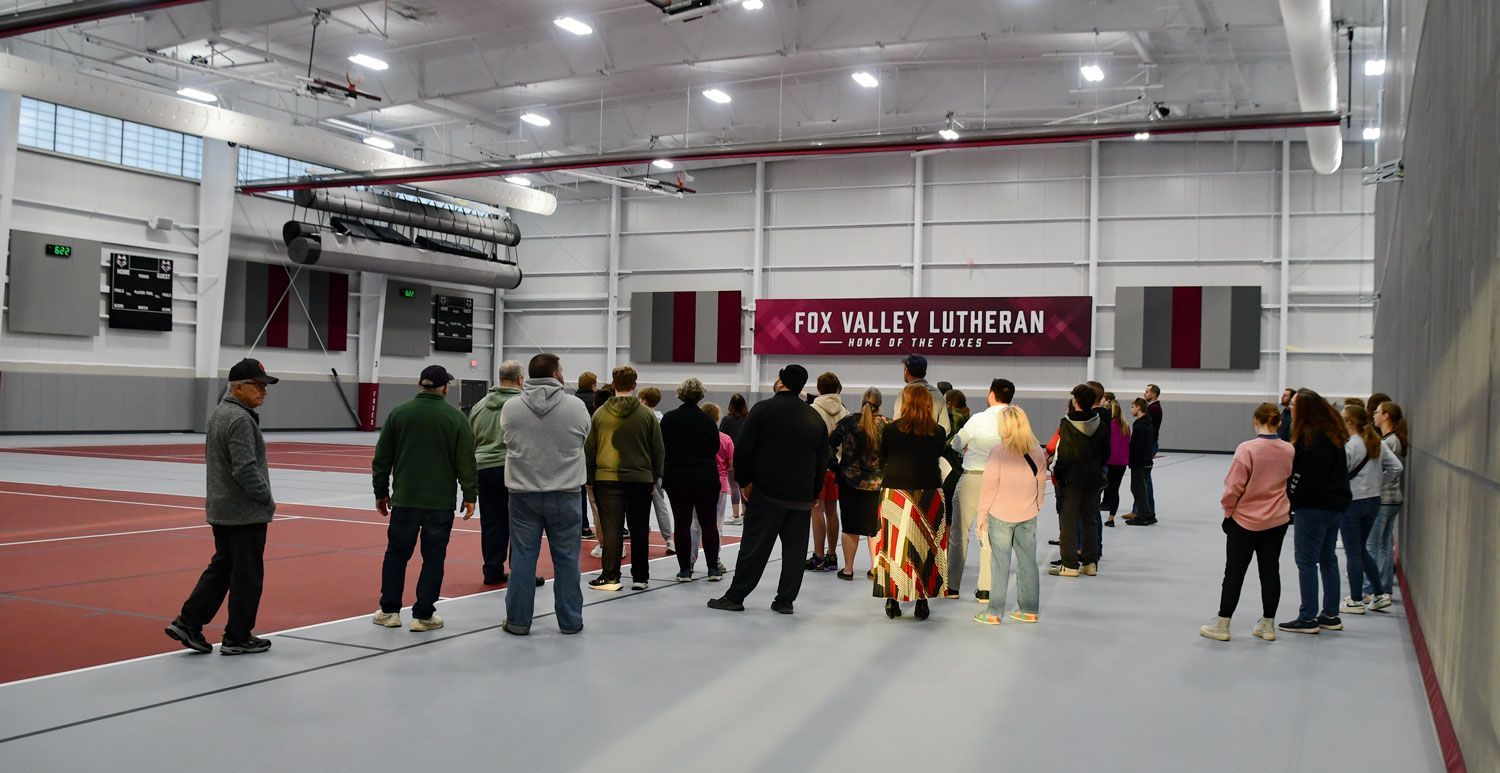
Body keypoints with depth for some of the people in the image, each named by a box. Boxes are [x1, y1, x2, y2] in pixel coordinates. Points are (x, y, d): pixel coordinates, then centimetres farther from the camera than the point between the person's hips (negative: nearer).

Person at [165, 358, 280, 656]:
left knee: (221, 567, 18)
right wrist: (267, 499, -13)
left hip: (220, 509, 9)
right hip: (245, 513, -9)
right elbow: (245, 470, -25)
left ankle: (188, 622, 15)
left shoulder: (220, 413, 13)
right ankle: (238, 638, 10)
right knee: (247, 575, 2)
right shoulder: (240, 419, -19)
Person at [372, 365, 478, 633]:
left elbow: (382, 458, 7)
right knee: (433, 558, 4)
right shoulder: (456, 417, -4)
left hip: (405, 499, 2)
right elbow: (466, 461, -5)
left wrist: (381, 492, 15)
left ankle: (389, 611, 17)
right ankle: (423, 615, 6)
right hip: (441, 501, -2)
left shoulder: (398, 413, 4)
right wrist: (469, 495, 3)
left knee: (396, 554, 13)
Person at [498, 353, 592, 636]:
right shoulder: (576, 407, -8)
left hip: (523, 494, 1)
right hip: (565, 495, -1)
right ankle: (570, 621, 16)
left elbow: (509, 441, 8)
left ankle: (518, 621, 13)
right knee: (566, 558, 9)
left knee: (523, 557, 8)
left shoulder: (510, 407, -5)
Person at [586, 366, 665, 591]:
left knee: (611, 528, 2)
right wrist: (655, 477, 13)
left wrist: (591, 475, 15)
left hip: (607, 478, 0)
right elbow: (658, 450, 3)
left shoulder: (600, 414, 1)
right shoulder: (647, 414, -1)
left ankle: (610, 576, 0)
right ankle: (640, 577, 12)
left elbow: (589, 449, 6)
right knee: (639, 529, 7)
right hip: (640, 479, 0)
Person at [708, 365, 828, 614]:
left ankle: (735, 596, 6)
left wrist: (744, 481, 1)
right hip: (802, 497, 3)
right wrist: (814, 493, 17)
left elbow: (742, 449, -9)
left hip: (767, 493, -3)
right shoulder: (815, 418, 9)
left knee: (754, 547, 1)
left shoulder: (764, 409, -6)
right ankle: (785, 600, 10)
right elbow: (823, 461, 12)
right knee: (794, 549, 8)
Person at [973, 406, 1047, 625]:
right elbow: (1041, 483, 8)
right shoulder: (1037, 451, 0)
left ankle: (994, 612, 6)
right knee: (1028, 561, 11)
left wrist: (982, 513, -3)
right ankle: (1029, 610, 17)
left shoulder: (998, 451, -14)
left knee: (1000, 563, 2)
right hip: (1028, 515, 4)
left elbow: (990, 485, -12)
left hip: (1001, 515, -4)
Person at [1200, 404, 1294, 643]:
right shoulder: (1289, 450, -4)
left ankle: (1222, 625, 11)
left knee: (1234, 572, 5)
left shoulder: (1247, 448, -20)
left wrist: (1228, 511, -2)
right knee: (1270, 571, 13)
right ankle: (1268, 625, 20)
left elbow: (1234, 486, -17)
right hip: (1277, 521, 4)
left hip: (1246, 520, -4)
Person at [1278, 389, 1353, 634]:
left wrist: (1290, 503, -14)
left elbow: (1304, 477, -21)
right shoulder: (1332, 434, 11)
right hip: (1334, 504, 10)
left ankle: (1308, 618, 1)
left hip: (1314, 506, -10)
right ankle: (1330, 616, 21)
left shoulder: (1311, 437, -18)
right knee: (1328, 559, 15)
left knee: (1306, 560, -3)